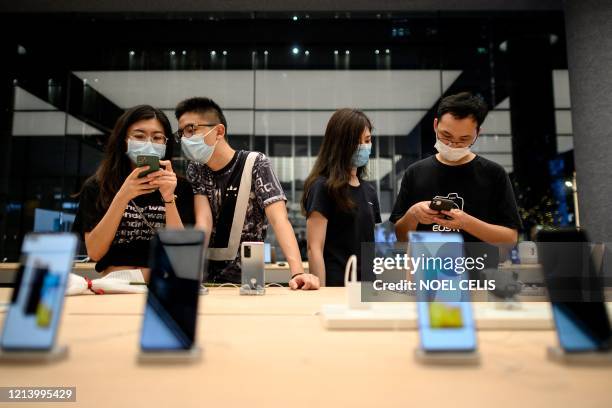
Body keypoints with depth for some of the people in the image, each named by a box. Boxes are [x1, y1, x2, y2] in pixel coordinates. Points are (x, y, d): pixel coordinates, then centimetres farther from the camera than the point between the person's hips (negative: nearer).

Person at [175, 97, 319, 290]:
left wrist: (297, 272, -30)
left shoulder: (255, 163, -7)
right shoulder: (195, 169, 5)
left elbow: (279, 219, -17)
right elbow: (203, 220, -7)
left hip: (245, 278, -3)